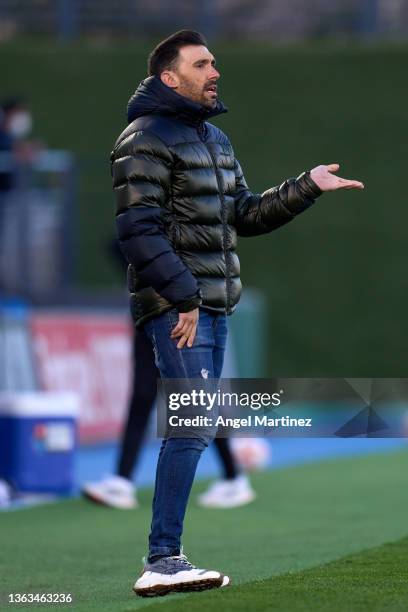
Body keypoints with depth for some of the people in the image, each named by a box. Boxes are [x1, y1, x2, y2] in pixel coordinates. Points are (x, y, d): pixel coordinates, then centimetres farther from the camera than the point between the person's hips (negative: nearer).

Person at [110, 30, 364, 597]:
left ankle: (166, 555, 15)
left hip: (212, 305, 10)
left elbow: (244, 214, 22)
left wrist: (306, 187, 12)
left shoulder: (214, 138, 20)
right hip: (175, 307, -10)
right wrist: (182, 297, -21)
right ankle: (162, 562, -20)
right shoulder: (147, 140, -9)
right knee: (192, 427, -17)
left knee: (191, 429, 10)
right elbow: (139, 230, -17)